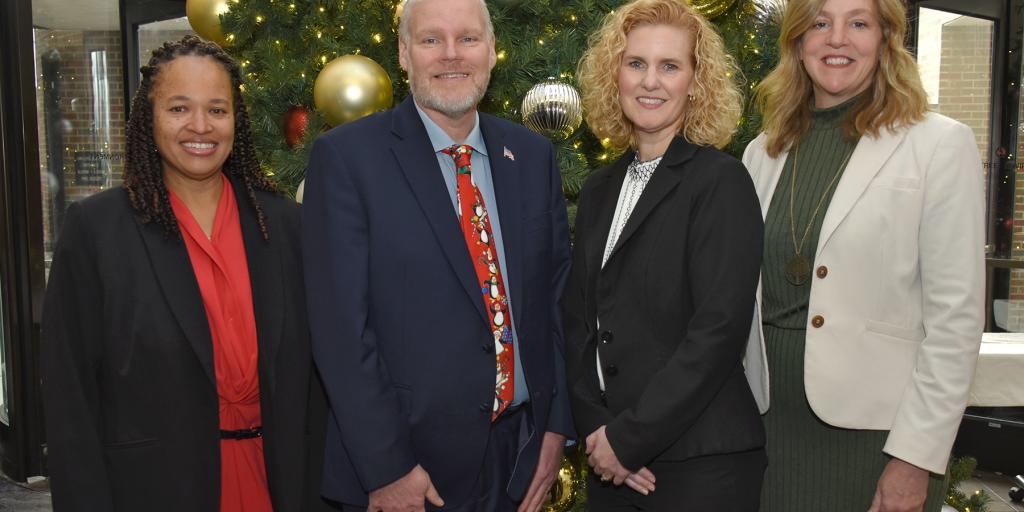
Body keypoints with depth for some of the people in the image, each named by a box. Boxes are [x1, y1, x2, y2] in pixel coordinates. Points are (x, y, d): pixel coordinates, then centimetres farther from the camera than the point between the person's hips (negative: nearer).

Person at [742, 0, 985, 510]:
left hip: (874, 433, -3)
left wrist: (915, 458, -12)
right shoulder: (764, 151, 8)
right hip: (769, 424, 4)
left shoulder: (941, 145, -5)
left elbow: (956, 316, -9)